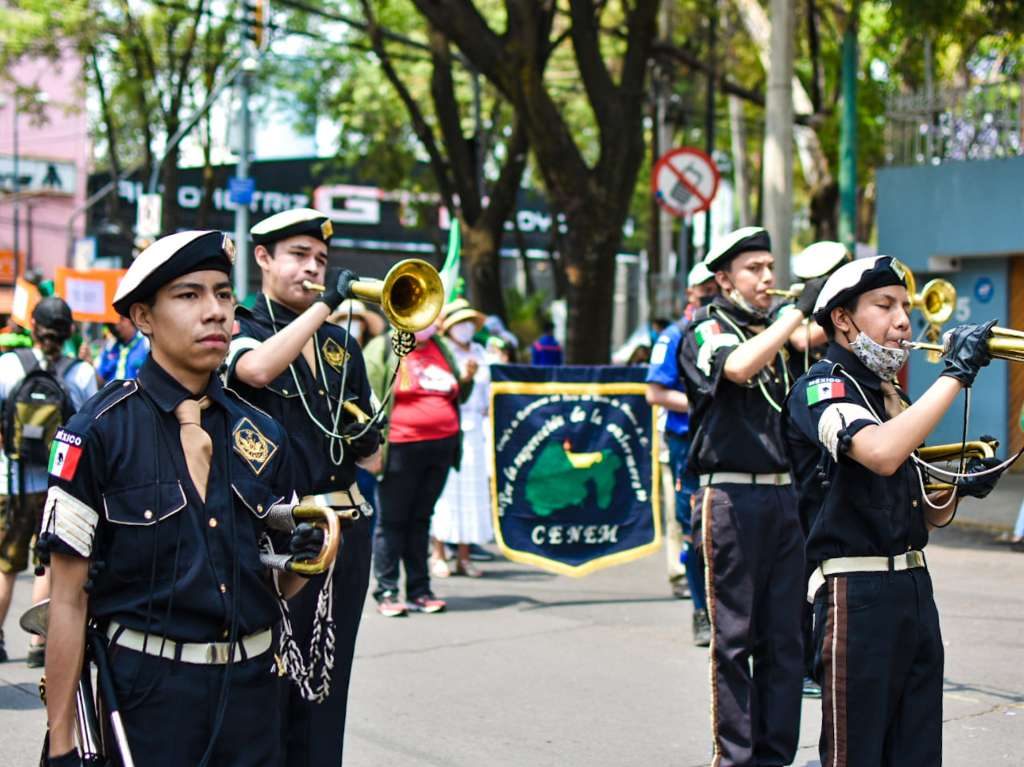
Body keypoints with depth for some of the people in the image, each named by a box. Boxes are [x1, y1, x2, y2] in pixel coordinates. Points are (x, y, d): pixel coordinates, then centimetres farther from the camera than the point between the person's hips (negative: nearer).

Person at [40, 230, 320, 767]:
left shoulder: (261, 434, 7)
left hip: (250, 687, 5)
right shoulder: (98, 433, -7)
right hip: (145, 694, -5)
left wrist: (302, 558, -6)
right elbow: (68, 600, -7)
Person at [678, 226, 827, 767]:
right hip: (732, 498, -7)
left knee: (783, 640, 7)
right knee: (734, 637, -3)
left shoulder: (773, 335, 21)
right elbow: (738, 367, -24)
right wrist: (799, 308, -20)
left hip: (782, 496, 7)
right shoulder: (706, 330, -1)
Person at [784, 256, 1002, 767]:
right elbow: (881, 454, -29)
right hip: (857, 594, -8)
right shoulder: (821, 388, -7)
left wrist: (958, 488, 0)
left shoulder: (891, 397, 18)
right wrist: (956, 374, -22)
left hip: (914, 586, 8)